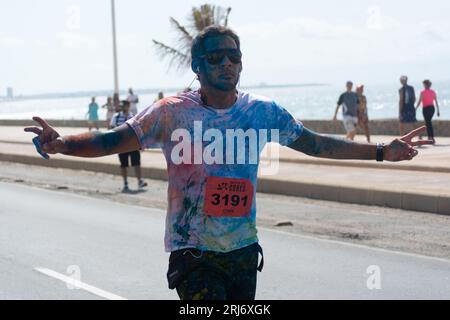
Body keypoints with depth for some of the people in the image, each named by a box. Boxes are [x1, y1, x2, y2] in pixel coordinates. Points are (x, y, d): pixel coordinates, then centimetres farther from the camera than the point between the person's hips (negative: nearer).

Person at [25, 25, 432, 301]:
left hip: (244, 250, 4)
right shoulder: (172, 112, -9)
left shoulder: (262, 112, 1)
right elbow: (114, 141, -14)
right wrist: (63, 144, -32)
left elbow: (315, 143, 9)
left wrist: (380, 151, 5)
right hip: (192, 254, -4)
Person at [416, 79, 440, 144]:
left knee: (428, 123, -4)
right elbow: (436, 102, 6)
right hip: (432, 108, 5)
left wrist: (415, 109, -2)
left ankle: (432, 138, -12)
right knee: (428, 122, 20)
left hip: (426, 109, -5)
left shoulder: (423, 93, -8)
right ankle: (430, 137, 20)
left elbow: (419, 102, -10)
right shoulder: (433, 92, 5)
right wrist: (438, 111, 11)